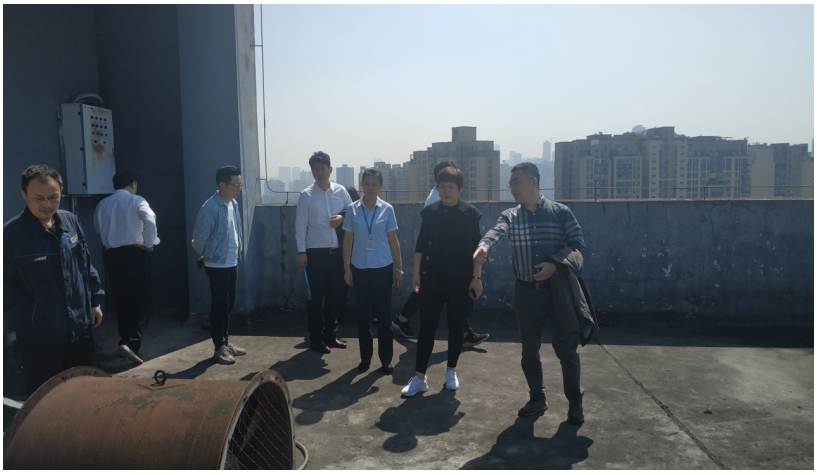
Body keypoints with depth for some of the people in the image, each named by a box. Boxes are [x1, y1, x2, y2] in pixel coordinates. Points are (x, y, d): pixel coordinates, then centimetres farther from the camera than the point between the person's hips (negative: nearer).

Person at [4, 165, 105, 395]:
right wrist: (28, 318, -14)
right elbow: (7, 286, -11)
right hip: (39, 338, -5)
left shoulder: (71, 222, 2)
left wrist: (95, 301, 10)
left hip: (81, 328, 5)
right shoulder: (10, 233, -14)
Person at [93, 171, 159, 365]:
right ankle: (131, 342, -16)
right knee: (142, 301, 0)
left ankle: (125, 342, 22)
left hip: (111, 255, 5)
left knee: (122, 302, 15)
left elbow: (98, 228, 17)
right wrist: (149, 244, -10)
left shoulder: (102, 204, 9)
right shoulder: (137, 201, -6)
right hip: (134, 254, -5)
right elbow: (150, 221, -22)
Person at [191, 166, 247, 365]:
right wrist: (206, 256, 2)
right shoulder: (210, 208, -21)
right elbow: (199, 239, -14)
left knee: (229, 305, 16)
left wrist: (237, 253, 14)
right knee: (219, 306, 1)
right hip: (217, 265, -8)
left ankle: (226, 342, 29)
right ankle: (219, 348, 13)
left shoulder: (234, 204, 5)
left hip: (232, 263, 8)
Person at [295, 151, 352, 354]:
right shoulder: (306, 195, -5)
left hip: (337, 251, 4)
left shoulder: (341, 191, 3)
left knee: (333, 295, 12)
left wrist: (342, 218, -10)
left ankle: (330, 335, 26)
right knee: (315, 297, 3)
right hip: (315, 252, -3)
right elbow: (300, 225, -5)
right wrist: (301, 251, -9)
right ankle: (315, 338, 15)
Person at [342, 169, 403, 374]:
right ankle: (365, 356, 21)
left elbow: (393, 240, 2)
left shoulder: (387, 209, -2)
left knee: (383, 313, 5)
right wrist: (346, 268, 2)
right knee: (362, 313, 9)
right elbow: (347, 240, 4)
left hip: (383, 268, -1)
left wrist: (399, 269, 1)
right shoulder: (352, 209, 0)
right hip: (359, 268, 1)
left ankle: (386, 358, 16)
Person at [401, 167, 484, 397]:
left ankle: (451, 371, 25)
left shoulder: (471, 213, -4)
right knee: (427, 326, 0)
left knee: (456, 326, 9)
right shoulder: (430, 212, 2)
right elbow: (420, 244, 5)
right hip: (432, 277, 1)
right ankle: (420, 377, 6)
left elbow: (477, 247, -3)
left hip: (460, 278, -1)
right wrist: (416, 272, 2)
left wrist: (476, 277, -7)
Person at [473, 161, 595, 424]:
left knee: (566, 348, 3)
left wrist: (556, 266, -18)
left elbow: (578, 245, -2)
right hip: (526, 292, 3)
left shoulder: (560, 212, -2)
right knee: (529, 350, 12)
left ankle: (575, 402, 23)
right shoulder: (510, 216, 2)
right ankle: (537, 398, 31)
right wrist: (484, 246, -43)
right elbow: (495, 232, -20)